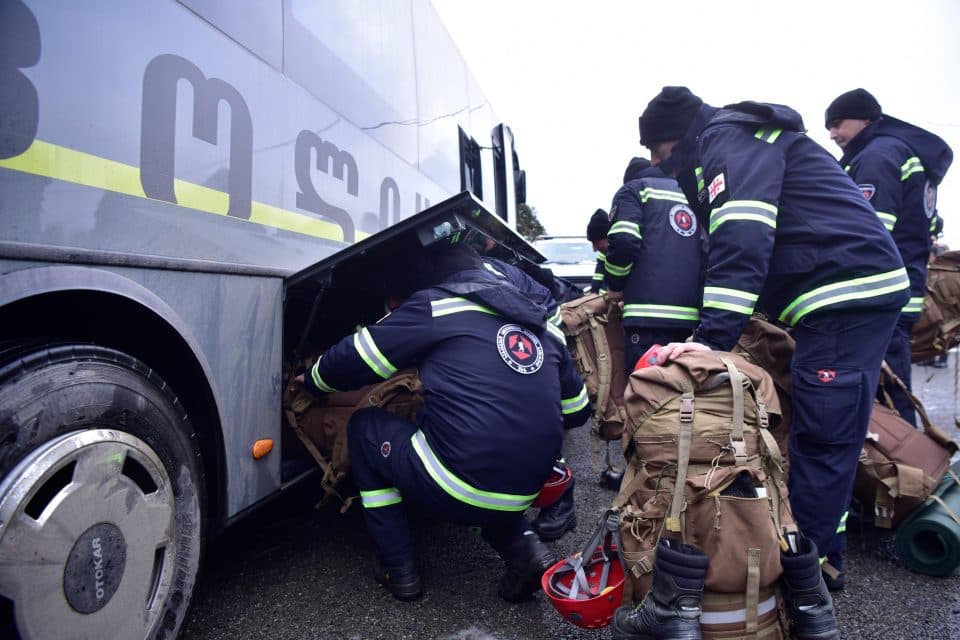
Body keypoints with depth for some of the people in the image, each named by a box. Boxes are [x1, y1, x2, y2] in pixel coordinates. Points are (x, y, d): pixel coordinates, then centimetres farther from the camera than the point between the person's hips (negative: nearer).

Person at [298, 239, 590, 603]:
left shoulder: (433, 305, -1)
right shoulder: (539, 323, 14)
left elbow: (352, 360, 5)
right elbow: (576, 411, 19)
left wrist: (312, 380, 26)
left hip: (454, 490, -6)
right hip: (523, 496, 6)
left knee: (364, 426, 18)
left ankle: (398, 569, 19)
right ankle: (522, 547, 15)